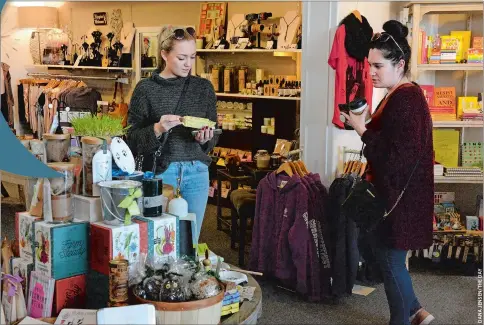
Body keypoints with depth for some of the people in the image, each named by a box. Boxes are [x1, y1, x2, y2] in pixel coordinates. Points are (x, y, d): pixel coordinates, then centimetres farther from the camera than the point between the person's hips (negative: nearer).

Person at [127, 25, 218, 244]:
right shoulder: (146, 89, -3)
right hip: (158, 173, -2)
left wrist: (205, 138, -11)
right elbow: (133, 140, -3)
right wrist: (157, 129, -20)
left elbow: (214, 138, 10)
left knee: (190, 242, 9)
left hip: (196, 174, 3)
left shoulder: (204, 87, 6)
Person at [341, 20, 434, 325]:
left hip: (399, 197, -10)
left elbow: (398, 156, -26)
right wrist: (366, 122, 3)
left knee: (391, 260, 5)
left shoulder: (406, 99, -21)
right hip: (393, 193, 10)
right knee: (389, 257, 20)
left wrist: (362, 129, -21)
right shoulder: (398, 95, 9)